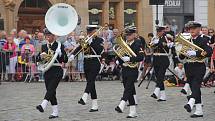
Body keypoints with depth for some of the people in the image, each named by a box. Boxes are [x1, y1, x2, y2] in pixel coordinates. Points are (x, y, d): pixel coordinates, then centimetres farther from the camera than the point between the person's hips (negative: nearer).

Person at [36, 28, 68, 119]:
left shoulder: (59, 46, -1)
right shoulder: (44, 46, 12)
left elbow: (65, 60, -3)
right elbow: (39, 60, 11)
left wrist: (58, 54, -18)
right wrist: (41, 56, -10)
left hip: (57, 71, -5)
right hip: (47, 71, 5)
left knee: (51, 88, -21)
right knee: (51, 91, 5)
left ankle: (43, 106, -38)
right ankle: (55, 112, 10)